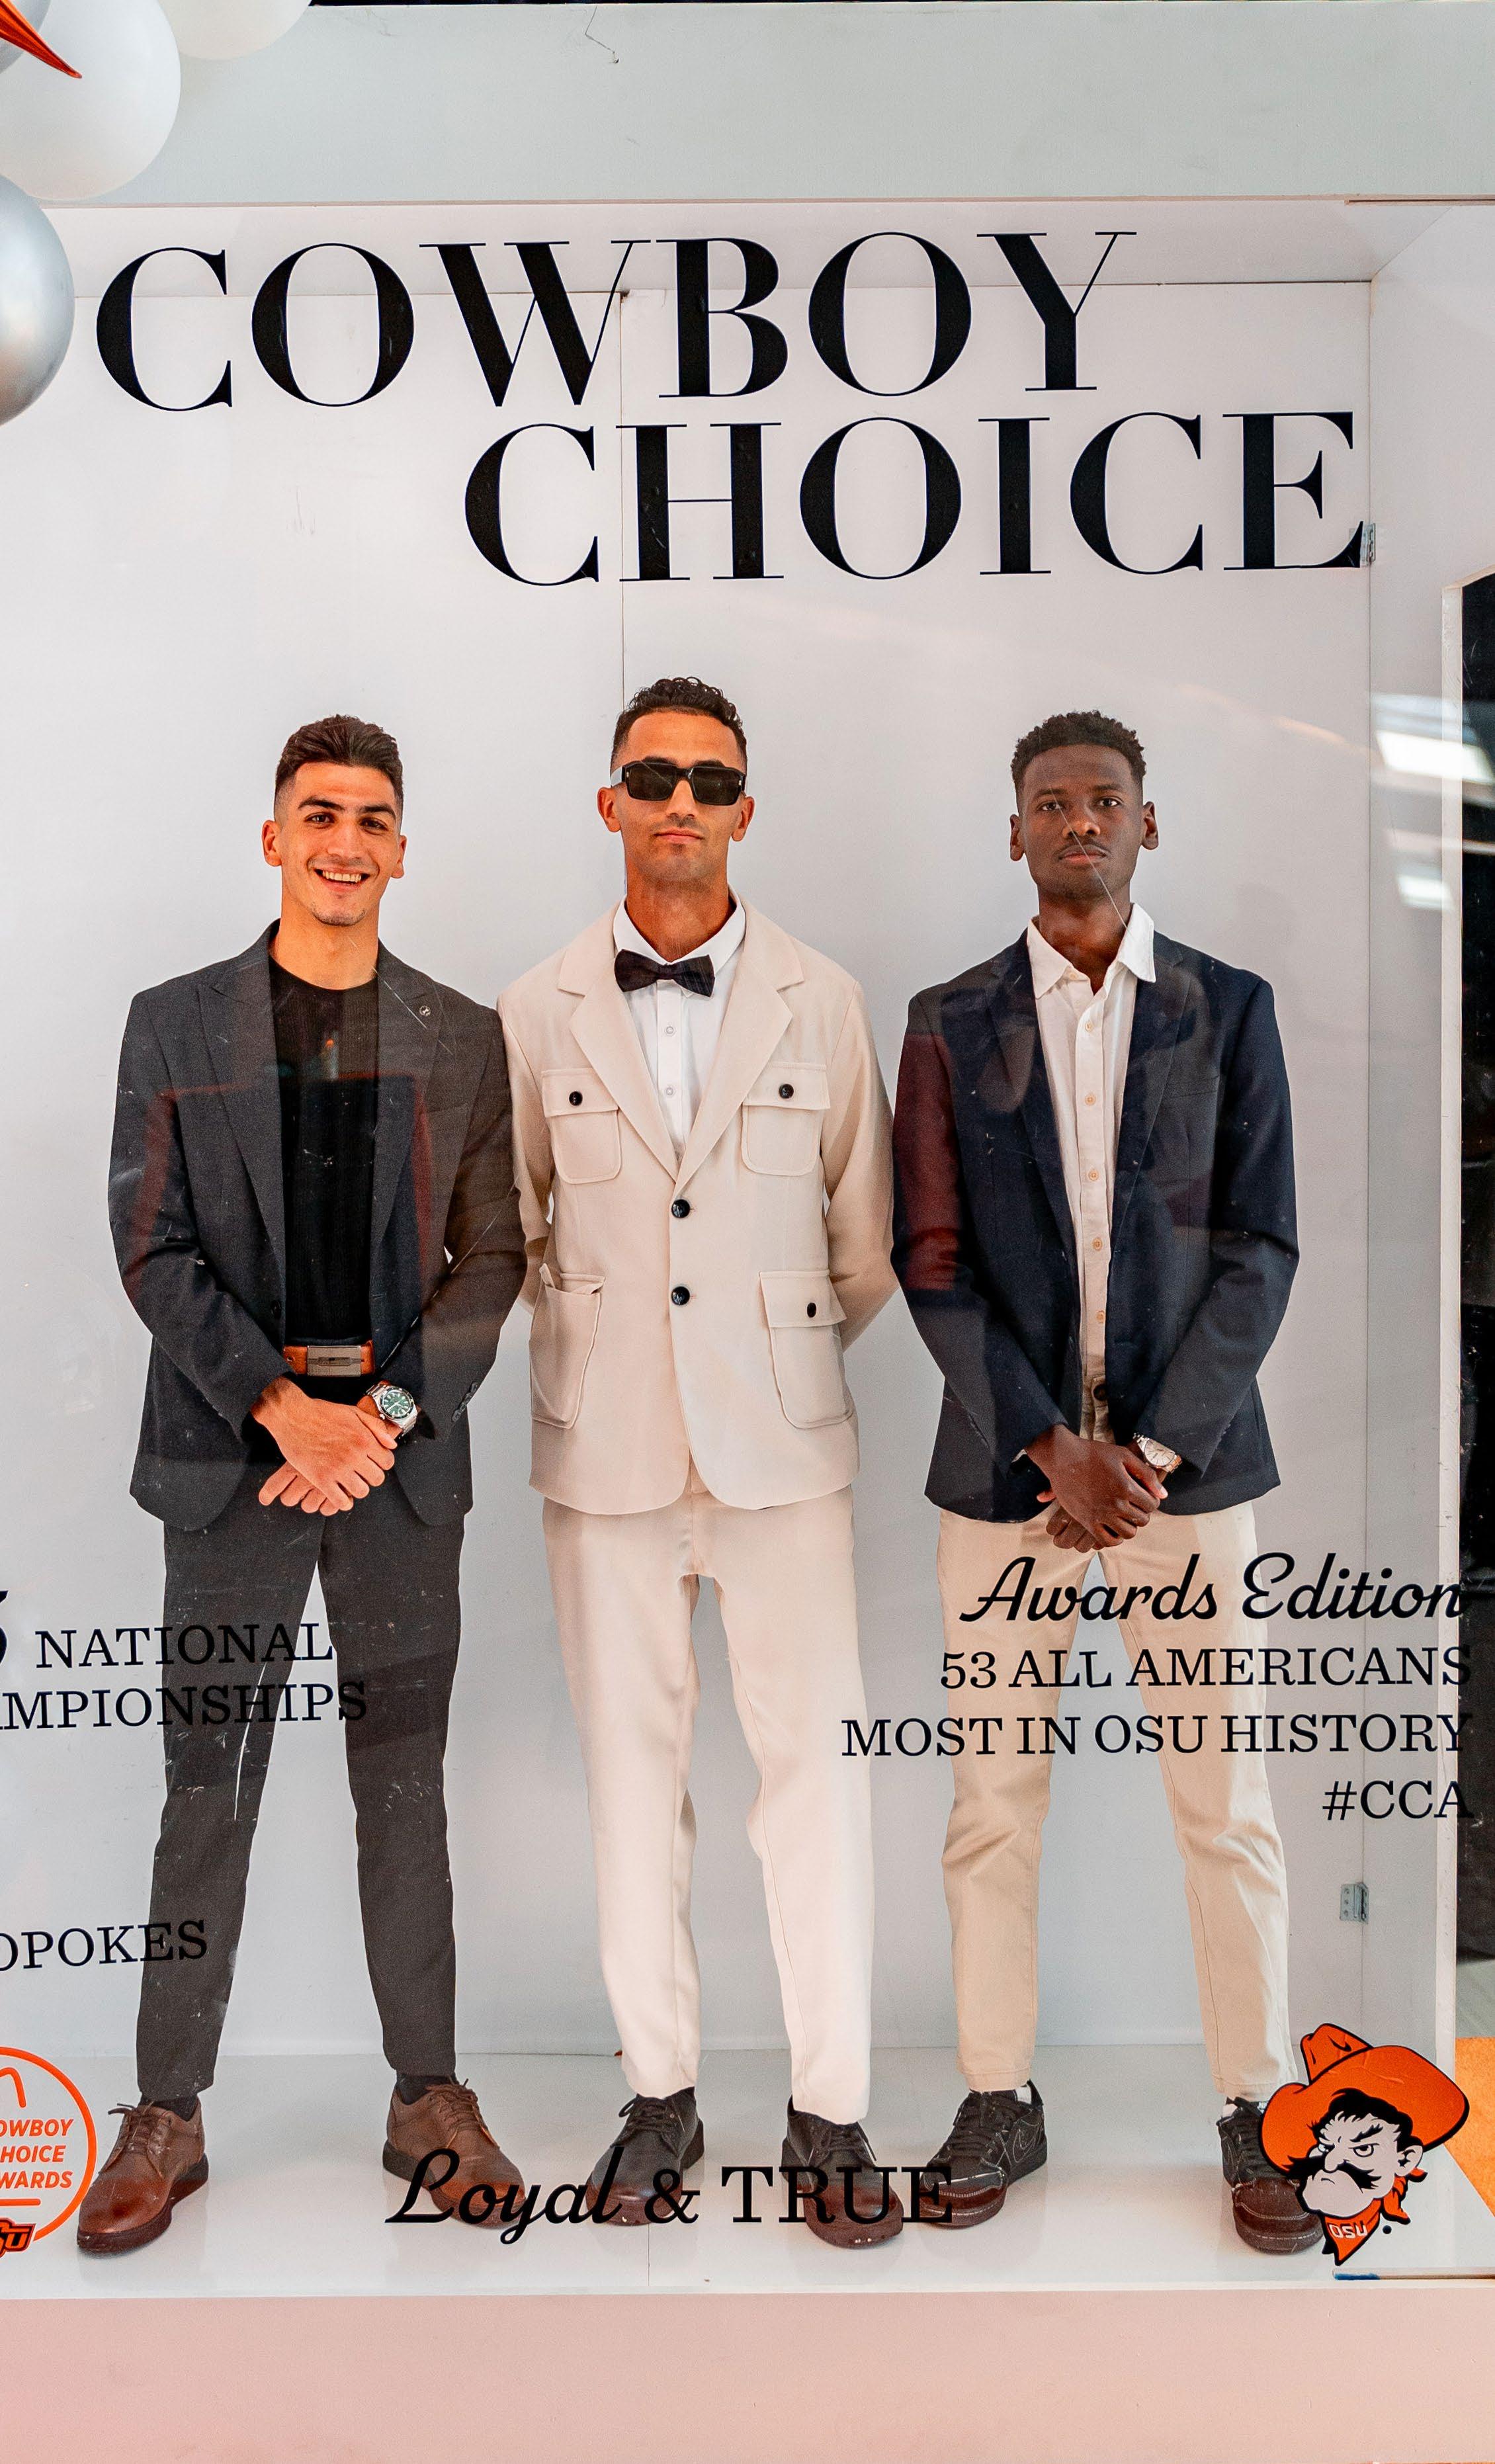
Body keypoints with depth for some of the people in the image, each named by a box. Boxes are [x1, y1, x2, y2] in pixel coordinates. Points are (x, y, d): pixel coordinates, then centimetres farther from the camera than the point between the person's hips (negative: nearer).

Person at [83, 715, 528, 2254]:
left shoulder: (462, 1039, 7)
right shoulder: (175, 1025, 5)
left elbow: (491, 1258, 2)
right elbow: (154, 1250, -2)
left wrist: (387, 1414, -11)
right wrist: (287, 1409, -14)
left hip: (402, 1451, 1)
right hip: (232, 1449, -1)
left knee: (403, 1782, 10)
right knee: (209, 1787, 5)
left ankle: (427, 2097, 22)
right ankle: (167, 2116, 19)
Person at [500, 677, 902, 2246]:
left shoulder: (822, 1000, 4)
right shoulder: (537, 1012, 5)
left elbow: (864, 1235, 10)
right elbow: (512, 1230, 14)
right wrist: (589, 1346, 12)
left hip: (779, 1435, 0)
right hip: (604, 1439, 1)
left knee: (811, 1757, 0)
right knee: (630, 1762, 7)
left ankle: (829, 2108, 14)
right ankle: (659, 2095, 22)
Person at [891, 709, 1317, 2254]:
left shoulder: (1228, 1012, 5)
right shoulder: (951, 1023, 6)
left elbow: (1260, 1248, 0)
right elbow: (933, 1262, 0)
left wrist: (1152, 1450, -10)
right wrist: (1050, 1446, -9)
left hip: (1183, 1457, 0)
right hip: (1005, 1461, 1)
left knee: (1224, 1806, 5)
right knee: (993, 1804, 6)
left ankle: (1256, 2114, 21)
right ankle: (999, 2102, 22)